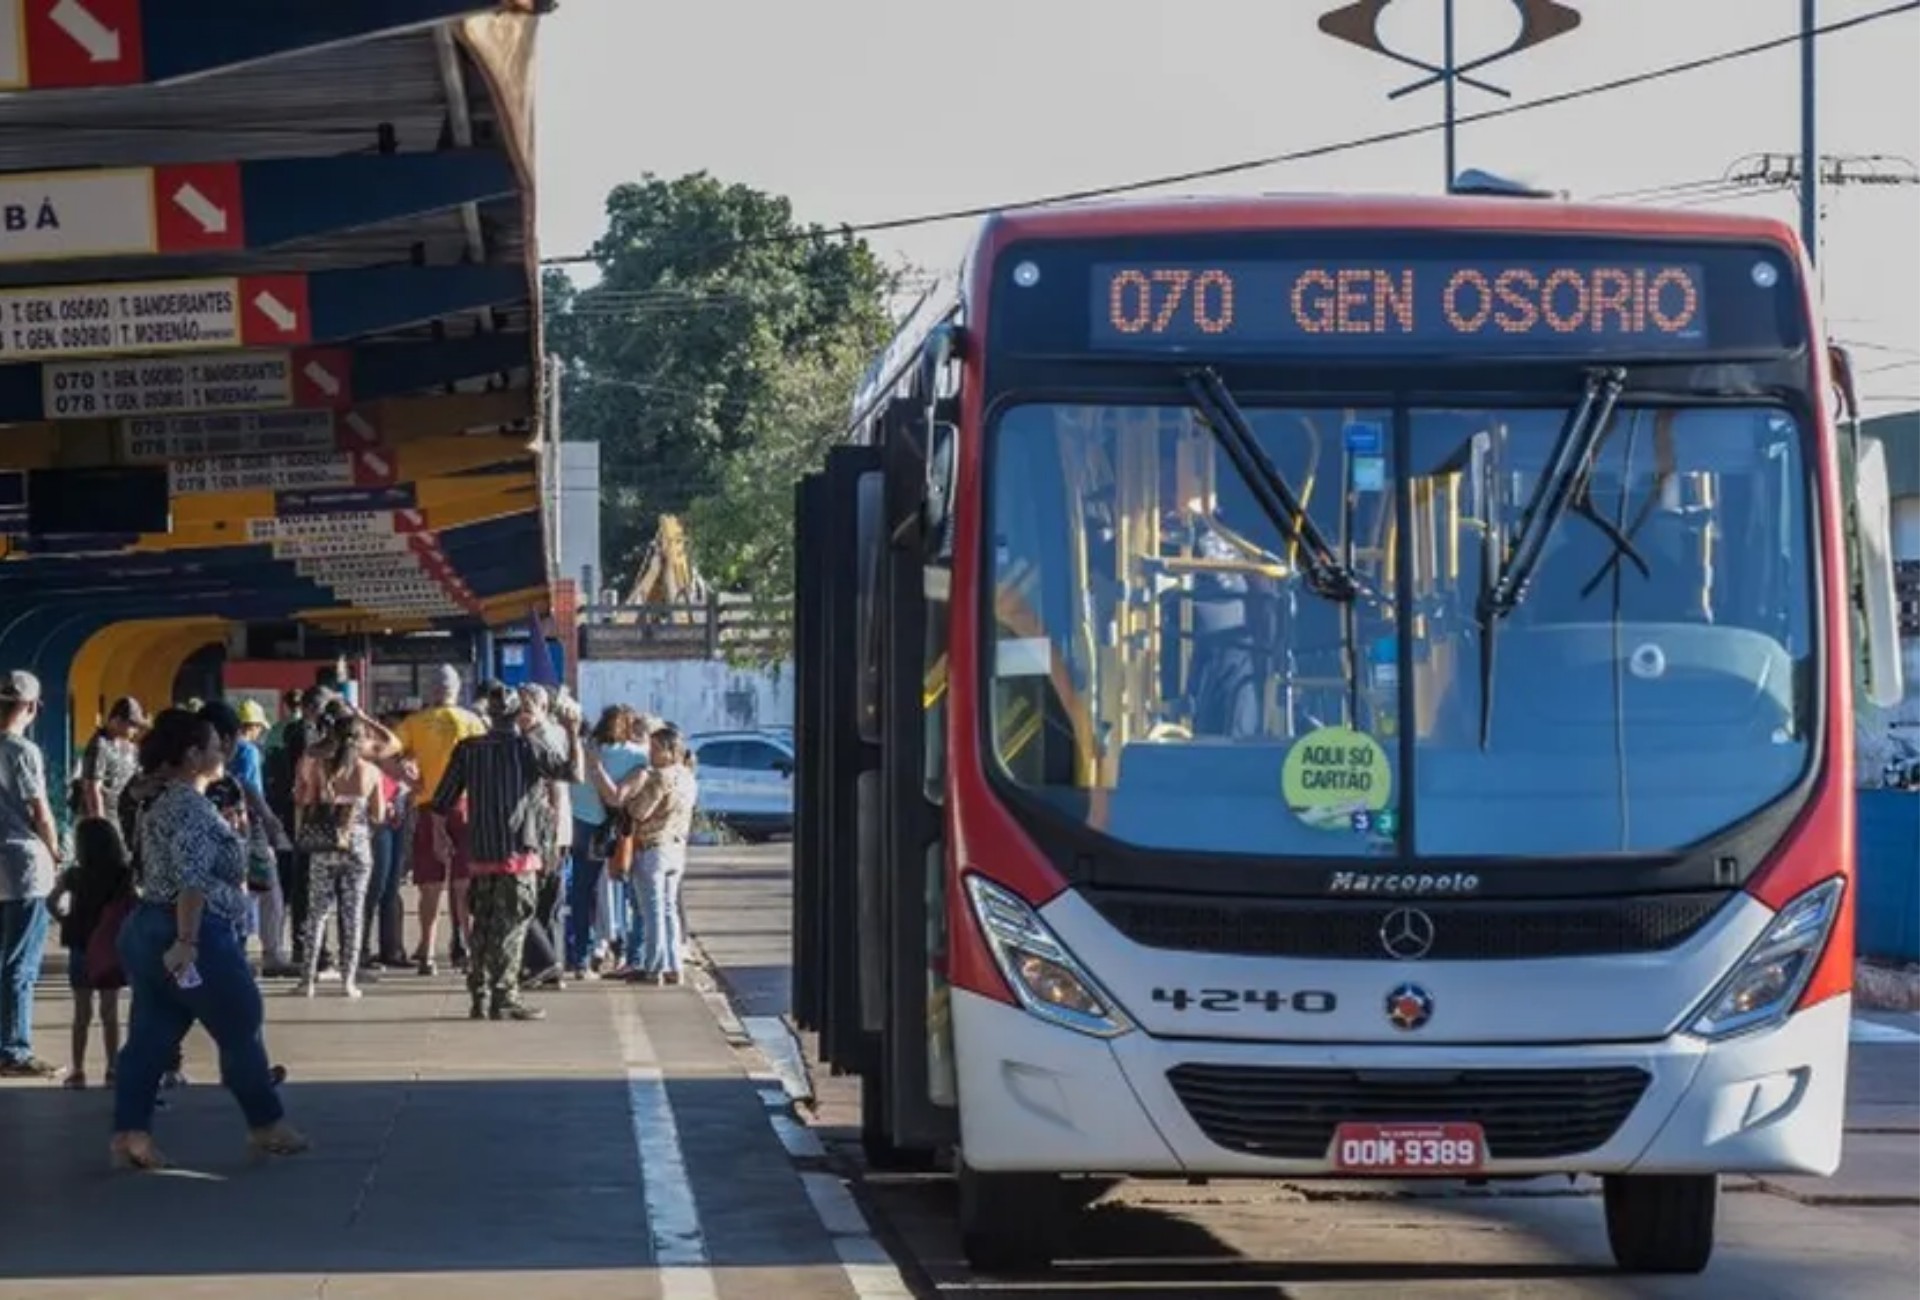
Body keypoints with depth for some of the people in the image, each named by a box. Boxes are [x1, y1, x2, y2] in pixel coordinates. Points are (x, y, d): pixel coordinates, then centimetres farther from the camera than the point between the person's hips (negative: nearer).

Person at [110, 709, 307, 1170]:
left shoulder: (162, 802, 16)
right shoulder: (192, 807, -15)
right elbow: (191, 880, -25)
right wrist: (187, 941, -28)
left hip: (146, 928, 10)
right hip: (196, 934, -10)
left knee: (150, 1036, 5)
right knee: (242, 1029, 5)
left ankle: (129, 1133, -1)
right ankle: (267, 1125, 15)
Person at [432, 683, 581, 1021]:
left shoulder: (468, 749, 6)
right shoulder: (527, 745, -8)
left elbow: (443, 799, 7)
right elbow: (572, 772, -8)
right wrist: (574, 737, 5)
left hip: (481, 853, 5)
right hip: (518, 851, -5)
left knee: (483, 926, 11)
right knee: (511, 926, -3)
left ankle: (480, 998, 12)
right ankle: (504, 998, -6)